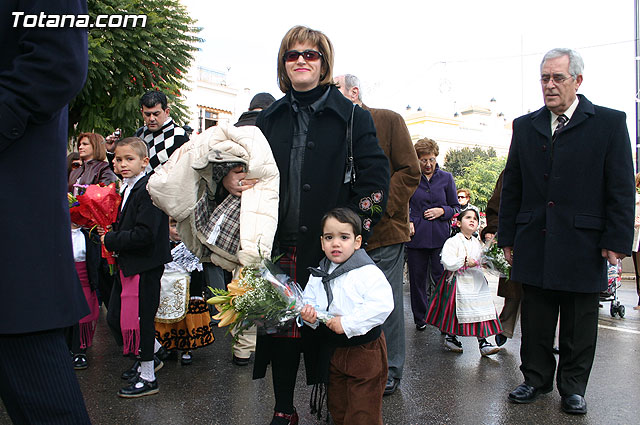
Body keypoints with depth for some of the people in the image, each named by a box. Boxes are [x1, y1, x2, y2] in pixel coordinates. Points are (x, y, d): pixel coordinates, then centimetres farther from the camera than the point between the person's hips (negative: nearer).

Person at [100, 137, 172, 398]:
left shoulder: (149, 190, -18)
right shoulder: (129, 189, 13)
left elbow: (144, 234, -25)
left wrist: (111, 240, -15)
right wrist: (110, 233, 3)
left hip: (145, 266, -10)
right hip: (128, 264, 10)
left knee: (140, 319, 1)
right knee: (114, 318, 15)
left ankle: (148, 377, 17)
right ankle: (151, 354, 34)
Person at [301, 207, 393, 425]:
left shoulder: (368, 272, -18)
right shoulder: (318, 275, 3)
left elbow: (382, 305, -28)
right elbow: (309, 299, 12)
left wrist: (346, 323, -27)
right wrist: (310, 315, -12)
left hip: (364, 349, -6)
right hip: (333, 350, 6)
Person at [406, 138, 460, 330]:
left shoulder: (446, 178, 9)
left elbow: (456, 207, 12)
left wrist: (442, 211, -7)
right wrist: (408, 221, -4)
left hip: (440, 236, 0)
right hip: (416, 236, 0)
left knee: (442, 278, -1)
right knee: (417, 279, 5)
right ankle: (420, 318, 20)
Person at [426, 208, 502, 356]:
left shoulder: (477, 243, 12)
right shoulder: (452, 241, -9)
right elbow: (448, 263, -19)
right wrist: (465, 262, -19)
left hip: (476, 282, 6)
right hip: (458, 281, -5)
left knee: (482, 309, -1)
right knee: (454, 310, 1)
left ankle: (483, 342, 6)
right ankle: (450, 337, 22)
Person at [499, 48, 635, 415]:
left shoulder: (609, 123, 0)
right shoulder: (525, 126, 9)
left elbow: (621, 188, -3)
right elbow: (512, 187, 11)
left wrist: (616, 240, -9)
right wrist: (507, 237, 8)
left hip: (583, 246, -2)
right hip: (534, 244, 3)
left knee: (579, 325, 10)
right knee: (535, 322, 12)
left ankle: (573, 387, 27)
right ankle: (537, 378, 29)